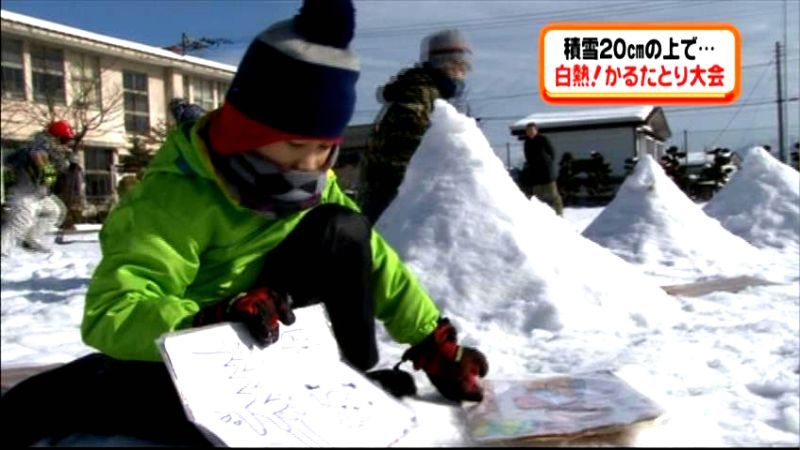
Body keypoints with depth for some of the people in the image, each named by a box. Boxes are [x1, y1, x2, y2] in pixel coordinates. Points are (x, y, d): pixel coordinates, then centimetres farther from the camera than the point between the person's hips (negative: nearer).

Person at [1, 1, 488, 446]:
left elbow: (376, 264, -2)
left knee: (342, 231, -16)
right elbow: (111, 315, -32)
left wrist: (435, 343, -5)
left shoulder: (315, 188, -6)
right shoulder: (174, 196, -25)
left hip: (273, 343, 4)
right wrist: (215, 323, -49)